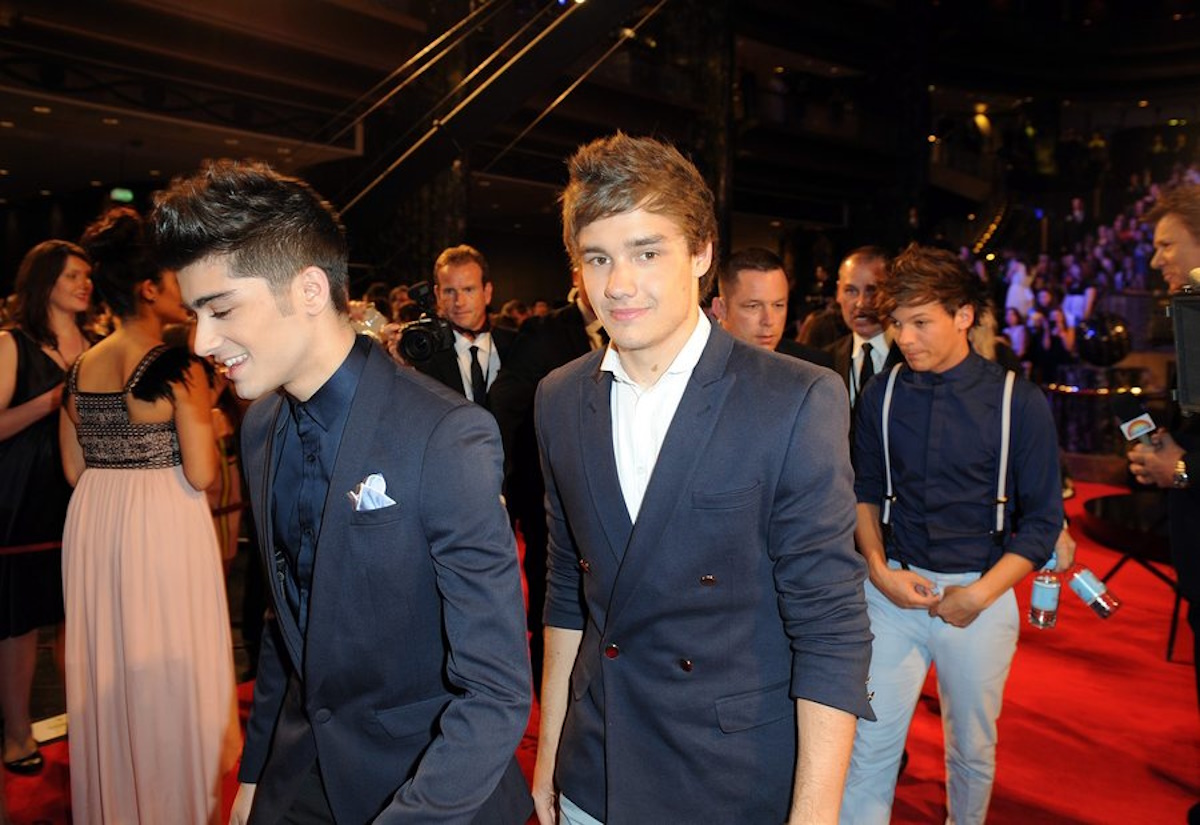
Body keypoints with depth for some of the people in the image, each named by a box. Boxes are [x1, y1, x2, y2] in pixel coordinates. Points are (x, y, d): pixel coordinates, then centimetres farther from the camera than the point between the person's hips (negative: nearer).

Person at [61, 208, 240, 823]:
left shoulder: (81, 367, 5)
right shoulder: (179, 367, -15)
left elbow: (74, 470, 9)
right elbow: (201, 474, -18)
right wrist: (205, 423, 0)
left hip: (93, 525, 7)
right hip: (164, 525, -7)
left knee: (108, 668, 19)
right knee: (169, 664, 8)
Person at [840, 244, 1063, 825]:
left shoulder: (1020, 403, -6)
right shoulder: (882, 396, 0)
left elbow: (1043, 519, -2)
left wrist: (981, 593, -10)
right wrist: (878, 567, -4)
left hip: (981, 593, 0)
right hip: (895, 587, 1)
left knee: (972, 748, 16)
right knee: (870, 742, -2)